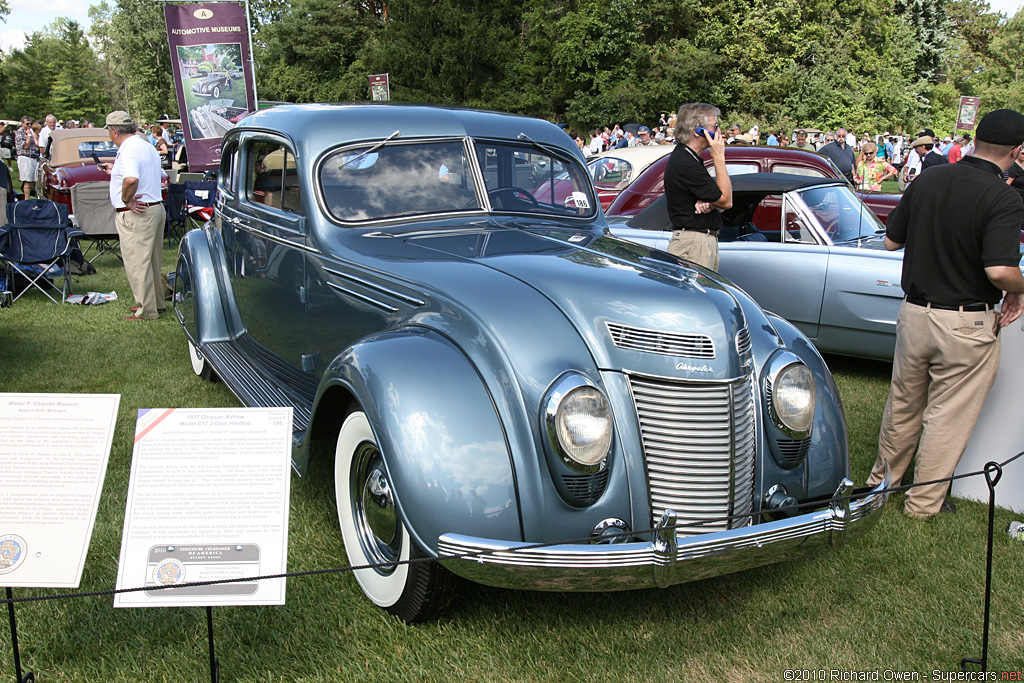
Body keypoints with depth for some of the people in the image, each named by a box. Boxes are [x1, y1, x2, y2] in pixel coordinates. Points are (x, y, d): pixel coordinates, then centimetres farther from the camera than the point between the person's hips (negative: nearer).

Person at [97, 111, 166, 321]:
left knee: (137, 262, -2)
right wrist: (115, 171, 29)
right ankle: (156, 302, 31)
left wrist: (126, 199, -19)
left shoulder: (128, 151, -18)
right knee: (151, 260, 20)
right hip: (155, 208, 10)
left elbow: (131, 180, -36)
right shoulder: (148, 147, 14)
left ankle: (146, 311, 3)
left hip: (136, 214, -10)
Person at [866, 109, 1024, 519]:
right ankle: (924, 502, 22)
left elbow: (891, 241, 5)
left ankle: (883, 479, 38)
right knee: (948, 415, 10)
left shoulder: (927, 180, -2)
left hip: (914, 312, 5)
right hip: (966, 325, -5)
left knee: (903, 403, 21)